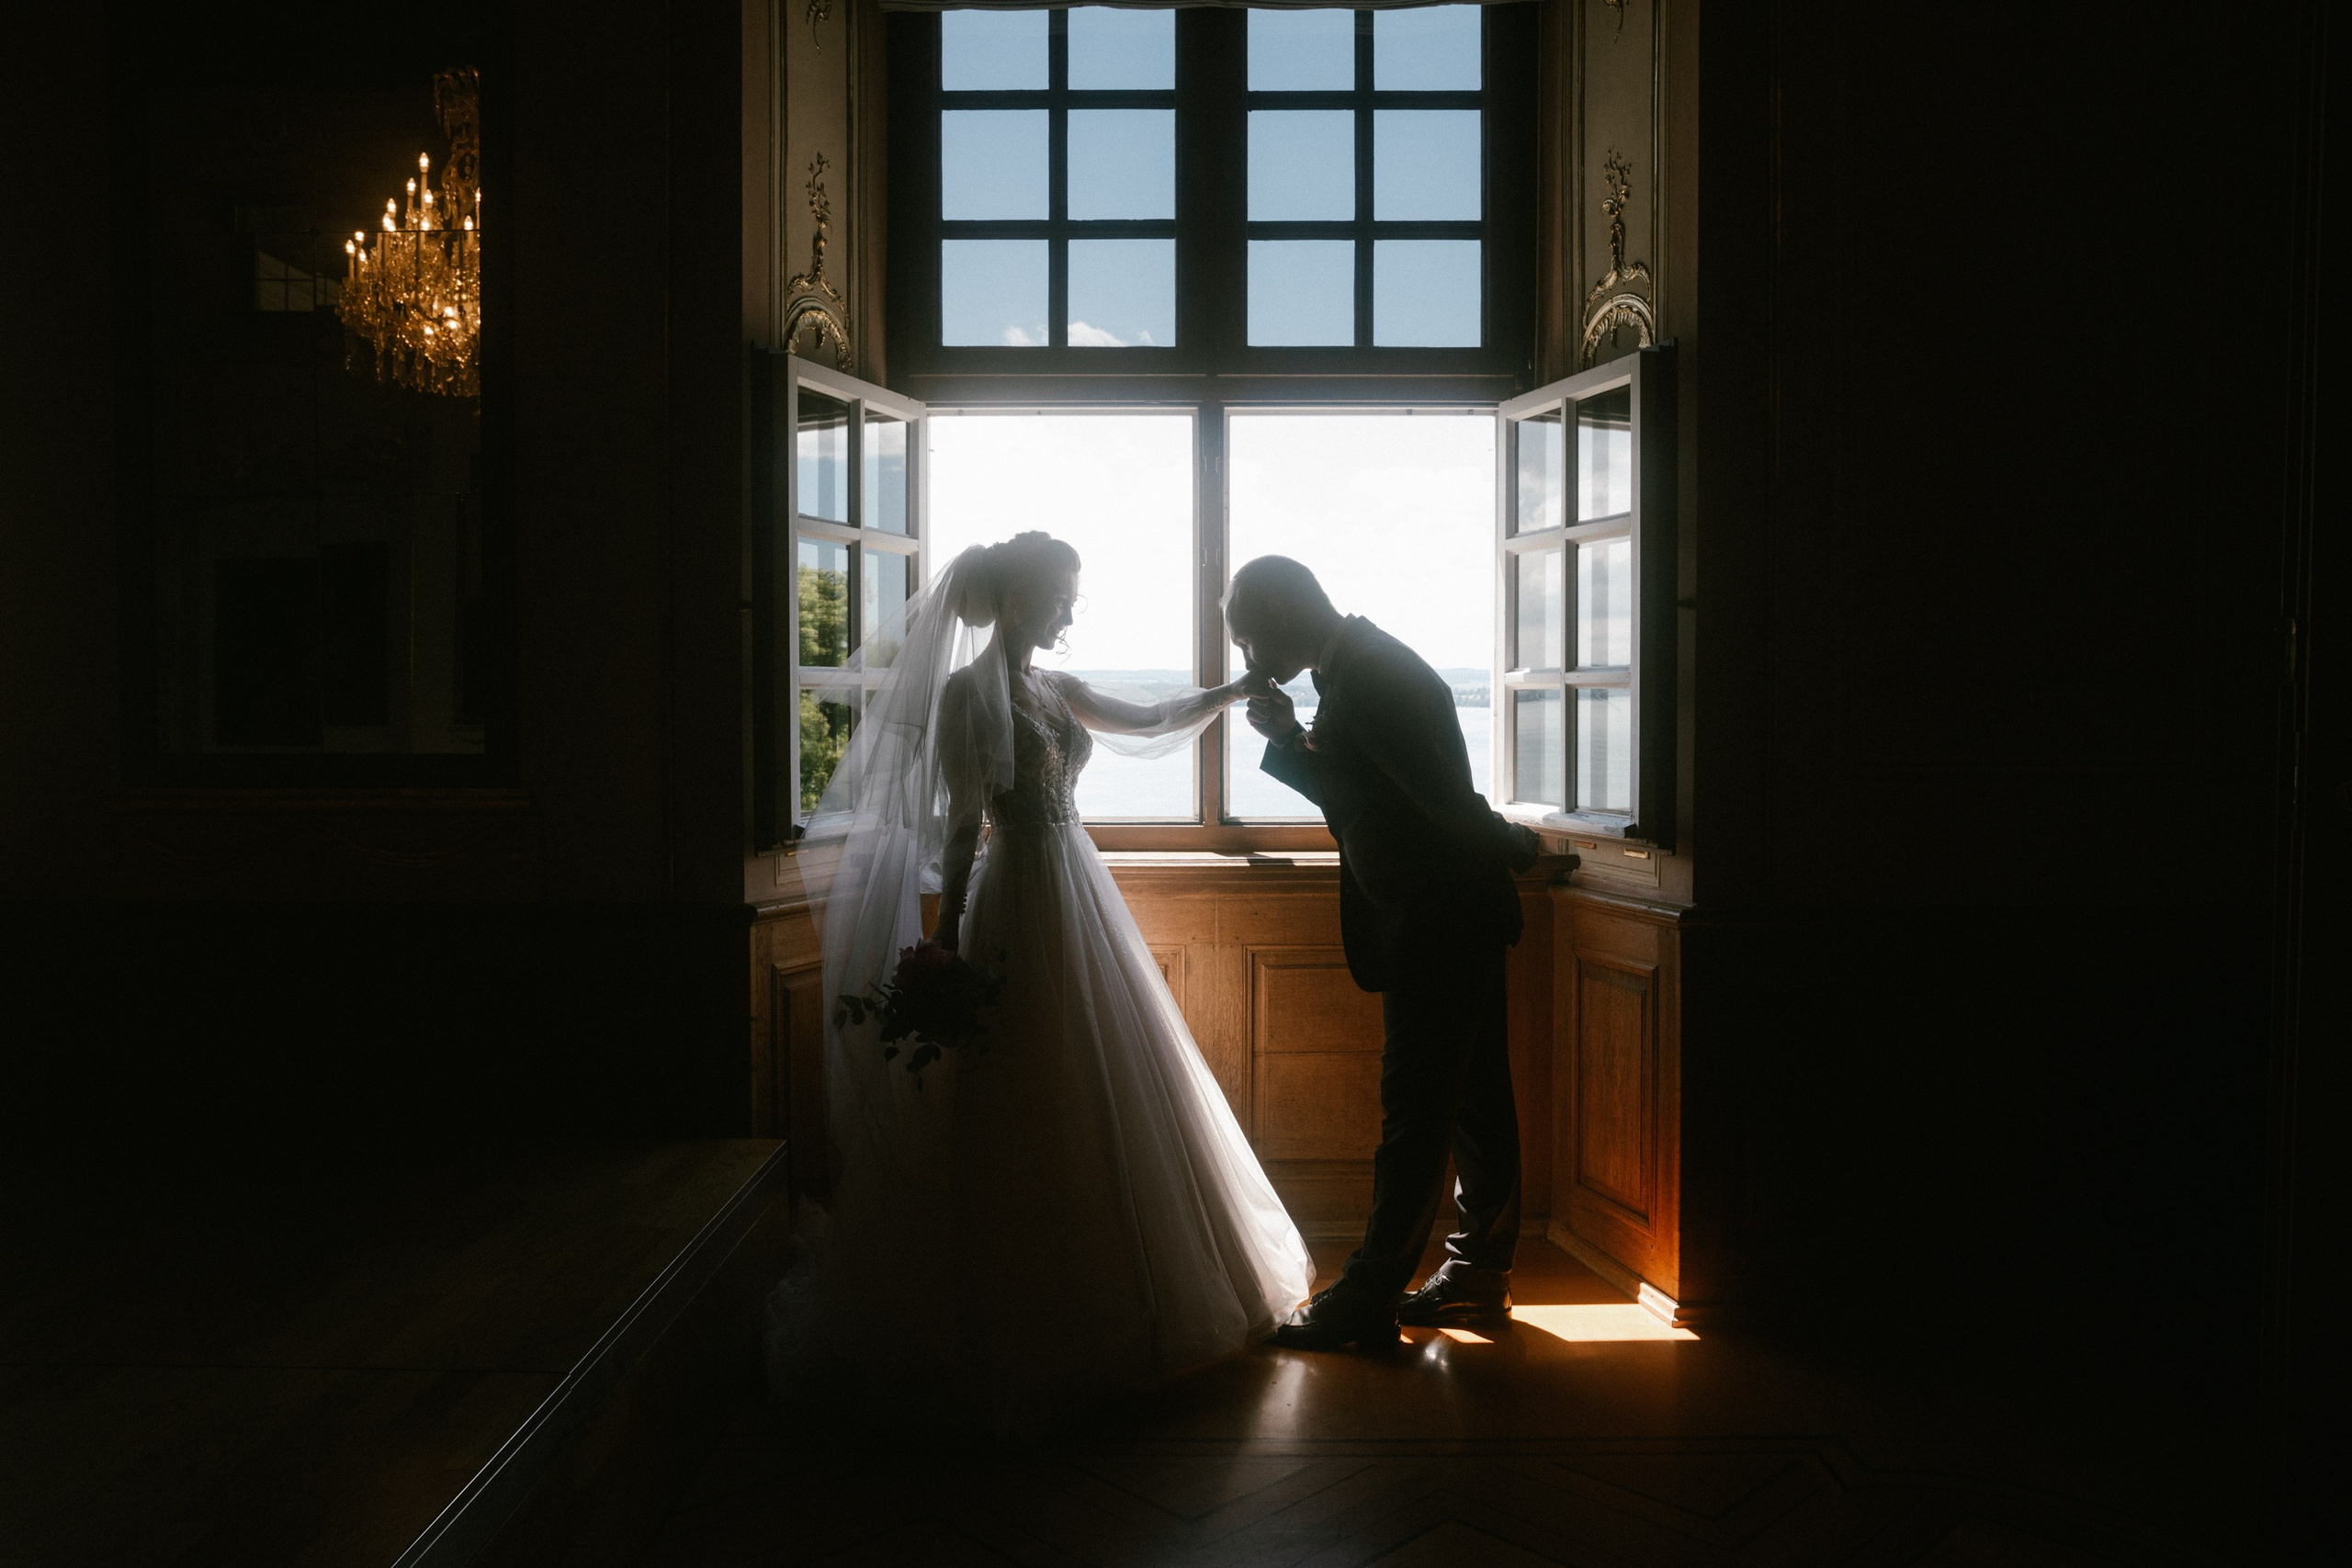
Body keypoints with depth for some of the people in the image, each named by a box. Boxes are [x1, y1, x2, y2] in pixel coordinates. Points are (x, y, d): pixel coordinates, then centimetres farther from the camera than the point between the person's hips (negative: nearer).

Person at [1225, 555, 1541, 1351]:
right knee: (1473, 1098, 16)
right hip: (1458, 919, 10)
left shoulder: (1364, 679, -19)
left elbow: (1445, 798, -24)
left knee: (1414, 1109, -3)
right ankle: (1477, 1274, 27)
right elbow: (1359, 795, 19)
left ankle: (1369, 1297, 5)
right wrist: (1289, 739, 7)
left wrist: (1513, 851, -7)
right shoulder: (1368, 665, 13)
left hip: (1435, 920, -10)